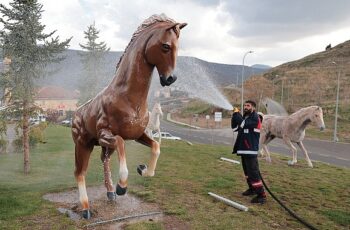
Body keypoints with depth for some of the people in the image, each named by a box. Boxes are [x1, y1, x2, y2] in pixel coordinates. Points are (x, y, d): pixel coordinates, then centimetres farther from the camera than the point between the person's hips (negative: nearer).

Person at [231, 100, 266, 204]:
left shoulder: (255, 118, -12)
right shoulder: (244, 117, 13)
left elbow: (243, 124, -26)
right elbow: (234, 128, 8)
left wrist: (237, 113, -14)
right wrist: (234, 115, -4)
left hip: (251, 150, -9)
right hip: (243, 149, 9)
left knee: (253, 172, -12)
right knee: (247, 171, 18)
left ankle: (261, 195, -8)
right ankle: (252, 189, 32)